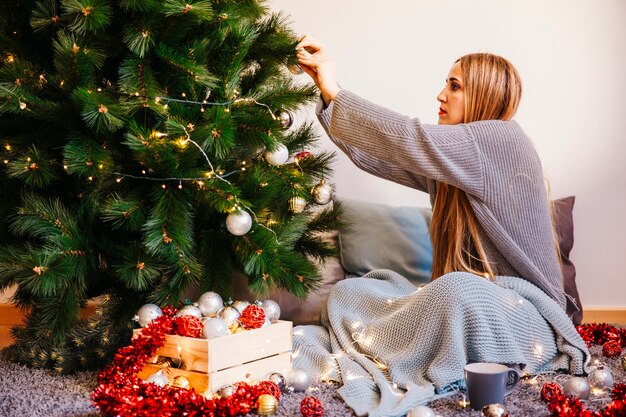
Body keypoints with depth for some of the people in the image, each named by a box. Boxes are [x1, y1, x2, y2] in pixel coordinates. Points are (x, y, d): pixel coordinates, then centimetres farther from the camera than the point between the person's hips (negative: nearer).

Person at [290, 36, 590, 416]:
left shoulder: (503, 139, -12)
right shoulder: (450, 159, 12)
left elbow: (409, 140, -22)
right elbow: (375, 153, 7)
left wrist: (335, 92, -16)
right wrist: (328, 90, 0)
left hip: (524, 312, -7)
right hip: (472, 296, 8)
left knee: (458, 290, -38)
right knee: (349, 291, -2)